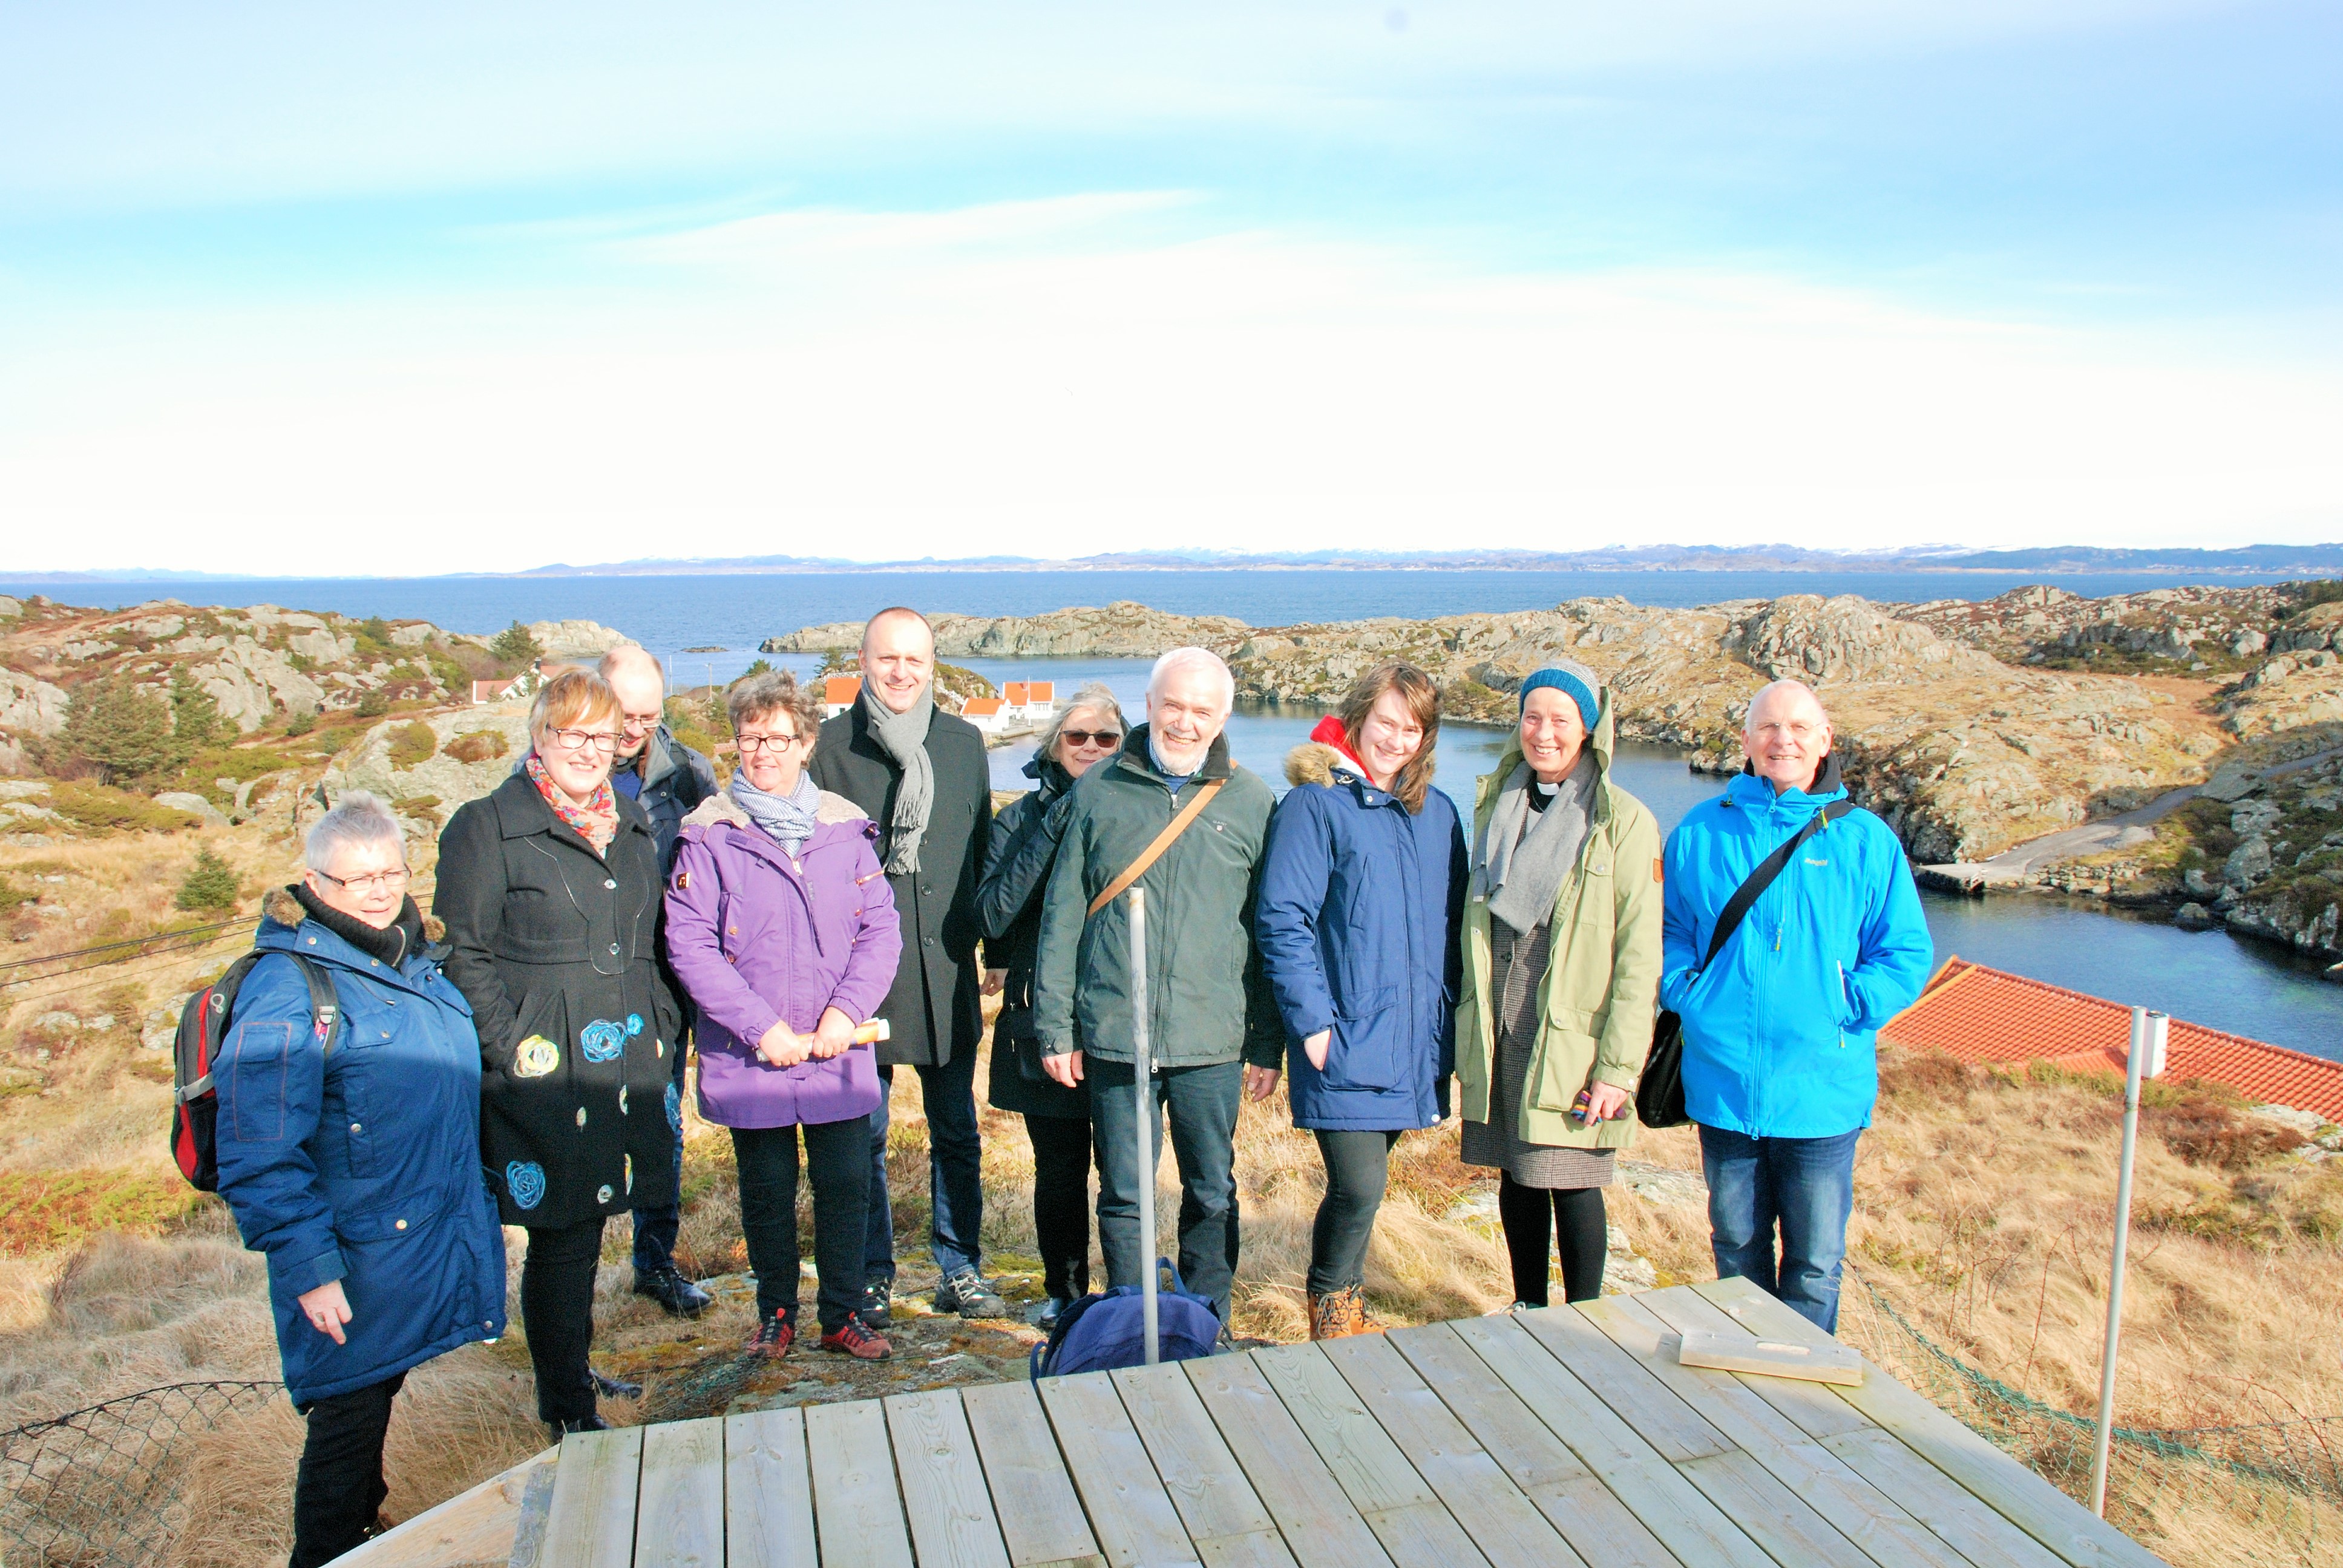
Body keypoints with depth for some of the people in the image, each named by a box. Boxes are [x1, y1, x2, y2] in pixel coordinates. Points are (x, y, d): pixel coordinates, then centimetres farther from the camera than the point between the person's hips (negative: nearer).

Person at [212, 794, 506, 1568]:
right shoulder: (286, 989, -19)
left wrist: (474, 1202, 23)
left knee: (378, 1396, 25)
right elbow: (258, 1155, -21)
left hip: (432, 1237, 8)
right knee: (348, 1427, 5)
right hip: (355, 1267, -8)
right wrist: (307, 1266, -22)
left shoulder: (415, 958, 7)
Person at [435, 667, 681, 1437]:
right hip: (544, 1077, -6)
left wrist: (657, 1027, 14)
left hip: (625, 1068, 6)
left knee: (584, 1230, 16)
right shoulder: (487, 827, -6)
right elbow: (464, 954, -8)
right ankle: (569, 1410, 18)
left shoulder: (632, 825, 14)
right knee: (561, 1239, 2)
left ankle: (568, 1373, 33)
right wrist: (512, 1048, -14)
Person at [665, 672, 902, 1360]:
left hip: (839, 1053, 1)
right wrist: (760, 1026, -16)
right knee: (767, 1192, 12)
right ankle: (776, 1314, 32)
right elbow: (689, 944, -9)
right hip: (750, 1058, -1)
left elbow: (881, 929, 2)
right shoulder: (710, 835, -3)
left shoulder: (845, 828, 3)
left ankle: (843, 1315, 25)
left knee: (845, 1185, 8)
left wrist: (848, 1009, -13)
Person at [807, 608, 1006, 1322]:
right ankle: (872, 1277, 24)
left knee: (956, 1132, 11)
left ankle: (960, 1272, 25)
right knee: (863, 1134, 8)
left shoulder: (963, 742, 7)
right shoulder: (832, 746, -2)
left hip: (946, 970, 3)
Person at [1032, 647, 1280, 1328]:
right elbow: (1062, 915, 4)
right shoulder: (1100, 790, 3)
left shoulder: (1249, 801, 3)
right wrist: (1055, 1028, 1)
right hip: (1114, 1036, 0)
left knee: (1212, 1194, 11)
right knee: (1122, 1196, 10)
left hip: (1212, 1041, 0)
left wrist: (1267, 1042, 4)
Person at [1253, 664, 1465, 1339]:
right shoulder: (1316, 803, -6)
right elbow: (1282, 921, -10)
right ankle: (1333, 1310, 14)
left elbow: (1451, 926, 17)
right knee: (1359, 1187, -9)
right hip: (1345, 1040, -5)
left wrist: (1448, 1018, 9)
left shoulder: (1437, 814, 12)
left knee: (1361, 1184, 14)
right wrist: (1312, 1021, -14)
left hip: (1414, 1041, 5)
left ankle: (1345, 1307, 31)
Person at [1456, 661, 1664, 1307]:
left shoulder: (1624, 822, -8)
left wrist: (1620, 1067, -14)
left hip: (1572, 1039, -5)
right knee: (1516, 1178, 13)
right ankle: (1527, 1311, 31)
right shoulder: (1495, 804, 9)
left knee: (1573, 1186, 2)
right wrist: (1467, 1032, 12)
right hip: (1500, 1038, 5)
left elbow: (1640, 956, -10)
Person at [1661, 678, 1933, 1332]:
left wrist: (1846, 1008, -10)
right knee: (1737, 1249, 17)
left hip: (1824, 1092, -1)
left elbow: (1907, 952, 2)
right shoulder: (1699, 832, 4)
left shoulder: (1865, 839, 0)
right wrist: (1689, 995, -4)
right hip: (1723, 1082, 2)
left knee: (1816, 1261, 9)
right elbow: (1669, 931, 12)